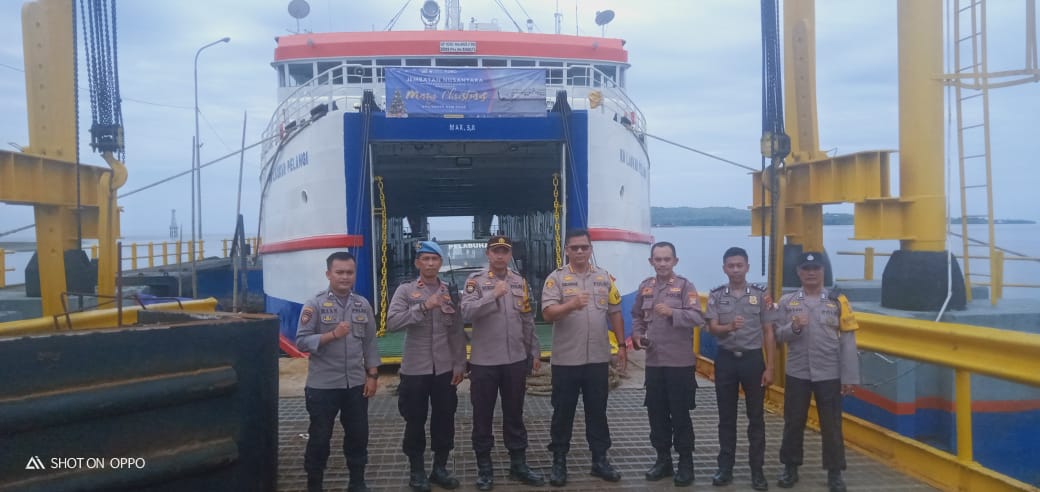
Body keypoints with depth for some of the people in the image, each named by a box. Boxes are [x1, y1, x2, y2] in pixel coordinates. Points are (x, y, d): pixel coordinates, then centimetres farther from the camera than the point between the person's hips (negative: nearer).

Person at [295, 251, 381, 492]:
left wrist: (372, 375, 3)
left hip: (356, 384, 4)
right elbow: (301, 342, -11)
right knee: (319, 437, 8)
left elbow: (370, 343, 8)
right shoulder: (314, 304, -7)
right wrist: (333, 334, -22)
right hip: (322, 385, -3)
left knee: (358, 435, 12)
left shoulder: (363, 305, 5)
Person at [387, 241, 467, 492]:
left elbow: (458, 331, 7)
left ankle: (440, 468, 25)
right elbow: (392, 323, -18)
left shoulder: (450, 292, 5)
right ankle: (417, 471, 22)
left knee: (445, 419, 10)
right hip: (415, 369, -3)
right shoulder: (405, 290, -3)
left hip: (445, 368, 3)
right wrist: (424, 306, -25)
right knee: (415, 421, 7)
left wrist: (460, 364, 2)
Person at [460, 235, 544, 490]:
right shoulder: (475, 281, -5)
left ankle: (518, 465, 25)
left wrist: (534, 352, 13)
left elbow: (528, 321, 12)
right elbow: (467, 312, -20)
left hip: (516, 360, 3)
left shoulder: (520, 282, 7)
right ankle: (484, 468, 20)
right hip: (484, 361, -3)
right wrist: (494, 294, -25)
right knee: (483, 415, 7)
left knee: (515, 414, 13)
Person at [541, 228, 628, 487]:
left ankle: (600, 460, 23)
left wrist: (621, 345, 9)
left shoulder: (604, 277, 8)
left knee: (597, 411, 12)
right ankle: (559, 461, 18)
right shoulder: (556, 278, -4)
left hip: (598, 358, 3)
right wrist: (571, 304, -33)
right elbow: (547, 313, -15)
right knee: (563, 412, 7)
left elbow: (615, 313, 12)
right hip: (566, 359, -3)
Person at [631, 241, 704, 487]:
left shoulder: (685, 286, -6)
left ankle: (686, 462, 17)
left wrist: (672, 312, -29)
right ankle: (663, 459, 26)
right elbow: (637, 316, 18)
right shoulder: (645, 287, 8)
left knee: (680, 414, 4)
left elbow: (698, 317, -16)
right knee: (656, 413, 12)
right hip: (653, 362, 4)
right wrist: (637, 335, 0)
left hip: (680, 362, -4)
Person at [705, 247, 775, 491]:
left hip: (753, 358, -1)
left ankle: (757, 469, 15)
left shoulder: (761, 294, -1)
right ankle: (725, 467, 17)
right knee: (726, 416, 8)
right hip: (726, 359, 1)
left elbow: (768, 333, 1)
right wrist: (730, 327, -30)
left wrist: (770, 367, -4)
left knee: (756, 416, 5)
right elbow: (712, 328, -7)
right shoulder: (716, 295, 1)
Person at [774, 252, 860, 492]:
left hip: (829, 375, -1)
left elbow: (848, 341, -3)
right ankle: (790, 468, 25)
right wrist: (794, 327, -21)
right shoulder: (787, 302, 3)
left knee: (831, 424, 7)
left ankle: (835, 472, 21)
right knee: (793, 422, 10)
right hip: (797, 373, 1)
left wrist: (849, 376, -6)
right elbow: (778, 335, 1)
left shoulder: (837, 301, -1)